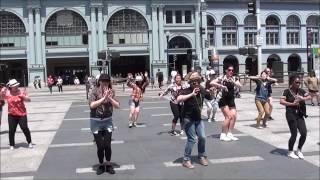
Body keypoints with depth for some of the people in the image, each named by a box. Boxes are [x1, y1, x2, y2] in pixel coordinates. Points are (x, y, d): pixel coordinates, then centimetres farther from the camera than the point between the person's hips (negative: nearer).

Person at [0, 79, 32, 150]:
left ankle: (29, 142, 14)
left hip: (22, 114, -2)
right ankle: (12, 145, 16)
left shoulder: (21, 92, -6)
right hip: (11, 115, 2)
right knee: (11, 130, 1)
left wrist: (23, 96, -25)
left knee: (24, 128, -3)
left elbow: (29, 100, -8)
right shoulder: (7, 93, -1)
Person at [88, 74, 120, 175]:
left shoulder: (111, 92, -2)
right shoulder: (94, 91, -10)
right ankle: (101, 165, 22)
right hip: (96, 121, -2)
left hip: (108, 121, 2)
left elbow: (117, 106, -7)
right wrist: (104, 98, -27)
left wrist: (109, 98, -21)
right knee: (100, 146, 3)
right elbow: (92, 105, -22)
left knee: (107, 145, -1)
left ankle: (108, 165, 18)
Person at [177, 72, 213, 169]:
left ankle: (202, 156, 29)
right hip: (189, 119, -6)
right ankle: (186, 160, 5)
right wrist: (191, 94, -37)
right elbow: (178, 99, -36)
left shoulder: (202, 90, 1)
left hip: (198, 119, 6)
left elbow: (210, 97, 21)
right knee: (192, 139, -8)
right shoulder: (186, 91, -16)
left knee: (202, 137, 8)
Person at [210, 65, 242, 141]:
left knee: (234, 116, -2)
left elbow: (240, 85, -8)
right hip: (224, 100, -5)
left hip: (231, 100, 5)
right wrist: (221, 86, -25)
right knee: (228, 117, -11)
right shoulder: (222, 78, -7)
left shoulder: (234, 79, 7)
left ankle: (229, 134, 11)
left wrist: (233, 81, -23)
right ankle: (223, 135, 0)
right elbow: (212, 83, -17)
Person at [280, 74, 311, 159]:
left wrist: (303, 98, -8)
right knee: (294, 134, -1)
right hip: (291, 114, -5)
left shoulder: (301, 91, 8)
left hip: (300, 115, 6)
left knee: (304, 133, 1)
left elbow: (309, 96, 11)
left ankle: (299, 150, 24)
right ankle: (290, 152, 20)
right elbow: (281, 101, -18)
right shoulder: (287, 91, -8)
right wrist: (293, 104, -22)